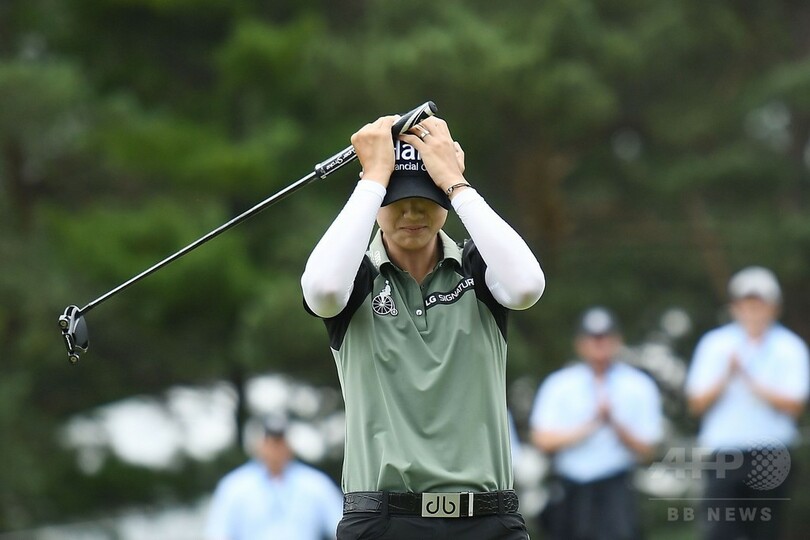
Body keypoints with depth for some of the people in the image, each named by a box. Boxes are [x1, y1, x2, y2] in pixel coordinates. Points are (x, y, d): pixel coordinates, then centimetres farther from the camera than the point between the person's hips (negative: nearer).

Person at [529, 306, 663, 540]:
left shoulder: (639, 386, 3)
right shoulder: (558, 385, 5)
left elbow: (646, 450, -1)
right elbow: (543, 440, -6)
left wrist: (614, 422, -17)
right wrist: (593, 424, -11)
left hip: (615, 490, -2)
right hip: (568, 491, 2)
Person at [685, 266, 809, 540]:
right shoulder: (714, 344, 5)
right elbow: (697, 403, 2)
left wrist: (749, 380, -15)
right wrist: (726, 376, -14)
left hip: (772, 455, 0)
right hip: (723, 454, 0)